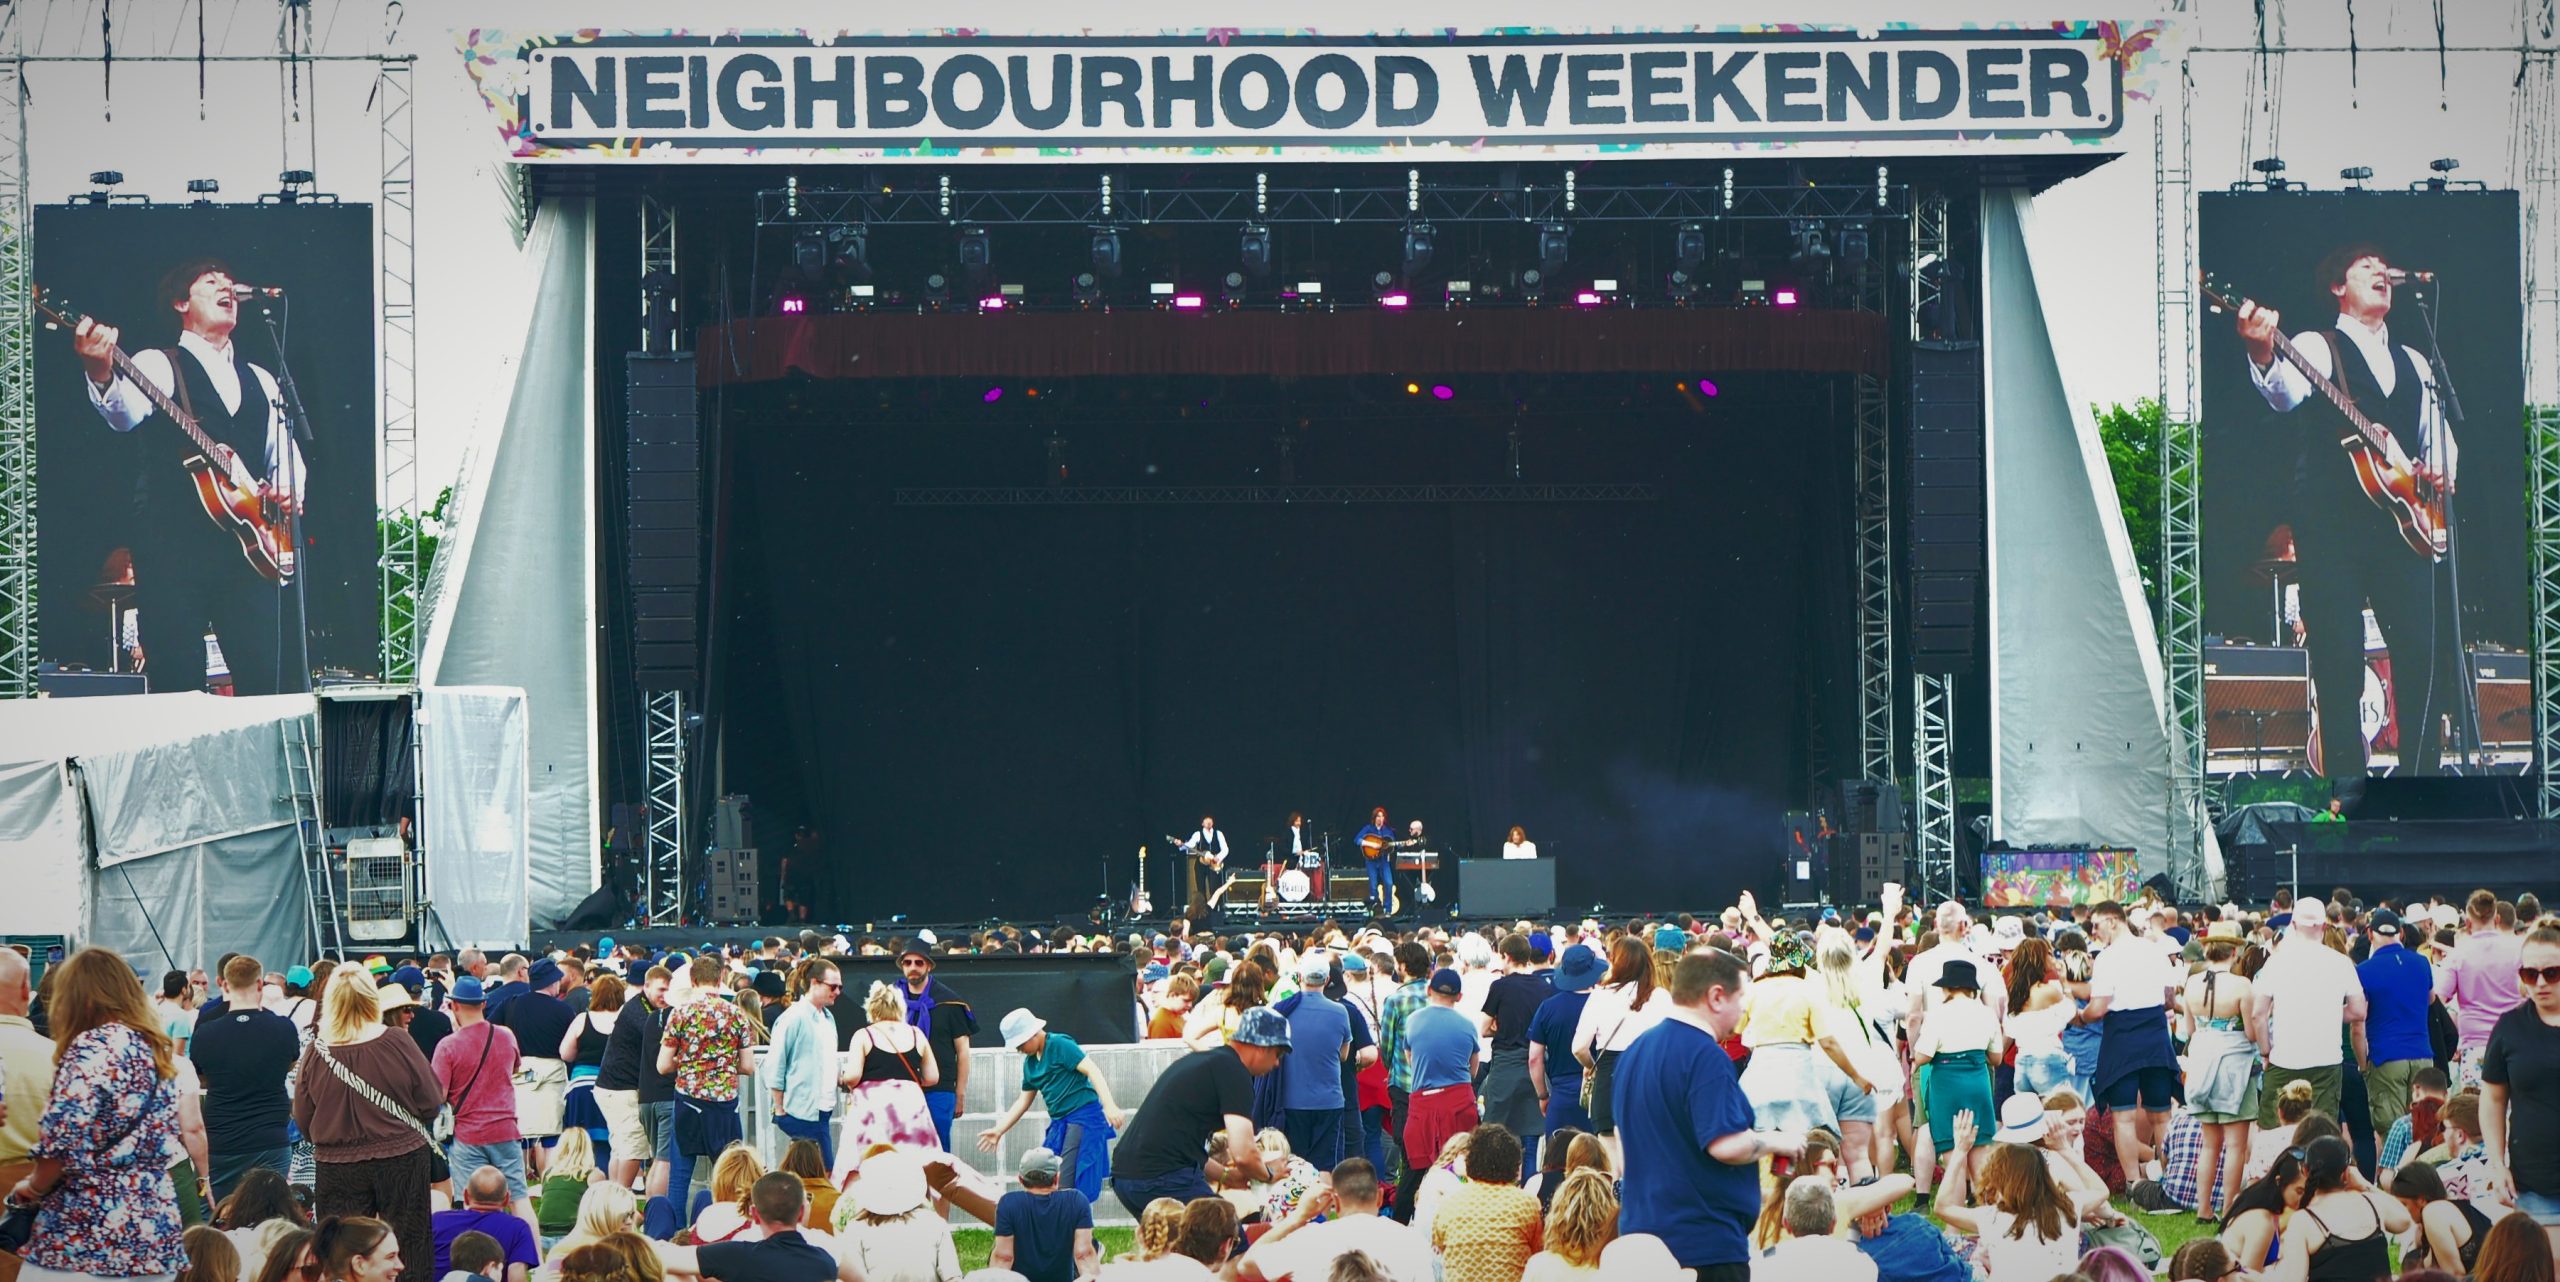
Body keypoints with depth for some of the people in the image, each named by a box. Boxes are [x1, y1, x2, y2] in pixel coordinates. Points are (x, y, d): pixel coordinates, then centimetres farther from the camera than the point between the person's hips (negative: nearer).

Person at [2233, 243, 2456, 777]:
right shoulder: (2317, 347, 5)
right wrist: (2264, 357, -40)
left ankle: (2420, 771, 3)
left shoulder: (2412, 362, 24)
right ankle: (2345, 774, -3)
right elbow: (2286, 394, -17)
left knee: (2425, 652, -4)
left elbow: (2438, 433, 25)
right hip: (2332, 525, -5)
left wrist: (2440, 468, 1)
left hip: (2404, 524, 5)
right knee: (2338, 659, -7)